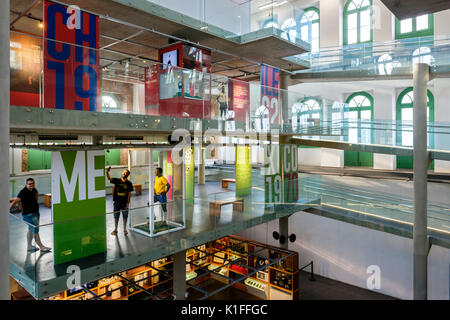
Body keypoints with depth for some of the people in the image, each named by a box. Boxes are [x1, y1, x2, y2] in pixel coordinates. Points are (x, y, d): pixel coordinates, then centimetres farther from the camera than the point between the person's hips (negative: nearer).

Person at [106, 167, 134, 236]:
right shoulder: (117, 181, 0)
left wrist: (127, 203, -9)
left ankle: (125, 229, 24)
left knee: (125, 216, 9)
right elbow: (109, 178, -14)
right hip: (117, 202, 1)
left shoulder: (129, 183, -4)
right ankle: (115, 229, 24)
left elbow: (129, 194, -4)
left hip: (124, 202, -1)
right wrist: (107, 172, -33)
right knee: (116, 216, 10)